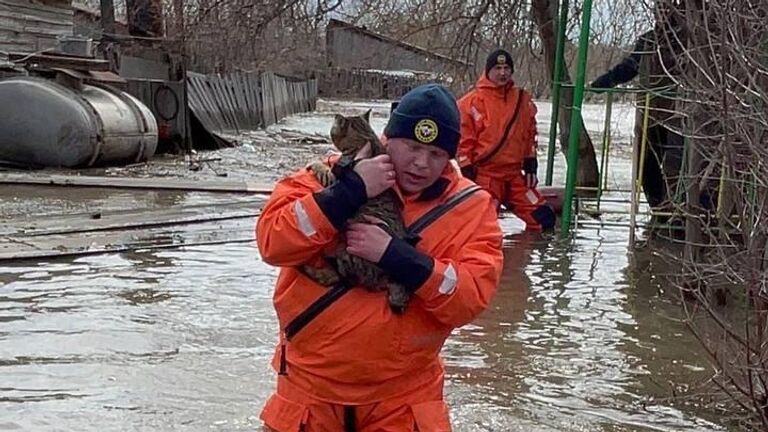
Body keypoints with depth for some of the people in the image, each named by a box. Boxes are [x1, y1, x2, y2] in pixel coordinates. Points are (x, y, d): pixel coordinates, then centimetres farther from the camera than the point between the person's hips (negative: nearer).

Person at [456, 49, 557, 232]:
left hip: (514, 174, 5)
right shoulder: (472, 102, -7)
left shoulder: (523, 100, 10)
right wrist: (467, 172, -9)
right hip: (484, 174, -5)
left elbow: (530, 134, 18)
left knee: (544, 217, 3)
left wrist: (531, 165, 13)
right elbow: (463, 139, -6)